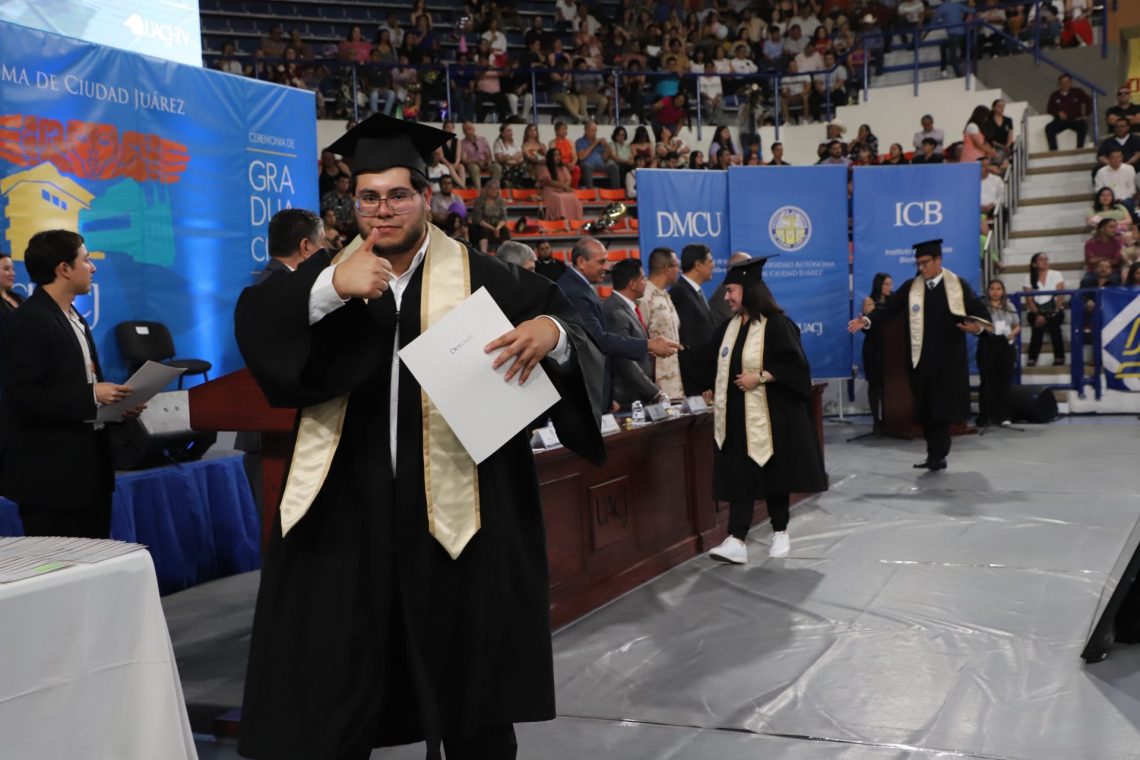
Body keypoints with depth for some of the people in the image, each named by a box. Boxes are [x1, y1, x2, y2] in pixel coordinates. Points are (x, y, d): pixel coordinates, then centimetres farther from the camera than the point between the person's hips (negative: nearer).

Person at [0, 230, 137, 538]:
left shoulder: (73, 317, 15)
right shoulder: (27, 321, -15)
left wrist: (115, 402, 5)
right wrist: (92, 396, -22)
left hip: (87, 468, 9)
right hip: (52, 475, -9)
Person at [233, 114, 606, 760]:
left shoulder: (478, 276, 1)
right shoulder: (329, 274, 7)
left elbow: (567, 328, -4)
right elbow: (253, 321, -10)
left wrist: (551, 330, -28)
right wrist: (333, 286, -27)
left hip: (457, 509, -1)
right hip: (348, 510, 2)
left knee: (468, 689, 14)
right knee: (328, 691, 10)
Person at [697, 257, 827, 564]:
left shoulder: (776, 325, -10)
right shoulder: (729, 327, 10)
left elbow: (794, 364, -16)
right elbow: (707, 360, 15)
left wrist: (760, 377, -22)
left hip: (770, 415, -5)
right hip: (738, 416, 5)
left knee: (773, 474, 7)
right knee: (740, 477, -1)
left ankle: (780, 533, 24)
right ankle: (736, 541, -6)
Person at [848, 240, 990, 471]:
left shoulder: (958, 285, 0)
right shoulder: (911, 287, 7)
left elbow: (978, 311, -3)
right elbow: (889, 307, -1)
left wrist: (976, 326, -25)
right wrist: (867, 320, -16)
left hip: (949, 358, -2)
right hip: (923, 357, 3)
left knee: (943, 406, -3)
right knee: (927, 407, 4)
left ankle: (937, 455, 4)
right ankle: (936, 455, 13)